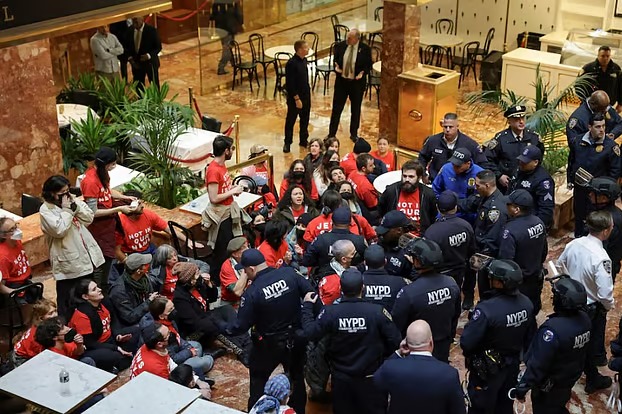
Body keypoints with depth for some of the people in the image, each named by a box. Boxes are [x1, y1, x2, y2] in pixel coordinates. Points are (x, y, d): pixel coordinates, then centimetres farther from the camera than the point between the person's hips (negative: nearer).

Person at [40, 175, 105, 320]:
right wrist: (66, 209, -19)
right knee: (67, 297, 2)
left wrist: (75, 205, -11)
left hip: (87, 255, 7)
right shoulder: (45, 210, -13)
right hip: (68, 261, -7)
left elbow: (89, 218, 1)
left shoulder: (72, 200, 6)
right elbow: (60, 230, -25)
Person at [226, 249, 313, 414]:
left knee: (258, 378, 21)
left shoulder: (252, 292, -22)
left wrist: (227, 330, 3)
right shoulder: (289, 273, -13)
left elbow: (241, 325, -17)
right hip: (297, 337, 4)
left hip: (270, 343, -4)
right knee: (297, 375, 25)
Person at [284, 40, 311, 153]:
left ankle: (304, 140, 33)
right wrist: (297, 98, -20)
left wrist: (308, 91, 16)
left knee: (305, 119, 18)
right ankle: (287, 143, 19)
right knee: (290, 120, 7)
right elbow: (290, 84, -21)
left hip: (306, 96, 8)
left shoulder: (303, 60, 3)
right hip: (295, 97, -8)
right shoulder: (291, 64, -22)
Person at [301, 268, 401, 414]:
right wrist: (381, 353, 5)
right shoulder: (377, 311, -21)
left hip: (342, 379, 1)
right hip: (371, 379, -1)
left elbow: (310, 333, -8)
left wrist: (307, 306, 4)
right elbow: (395, 341, -16)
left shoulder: (330, 313, -19)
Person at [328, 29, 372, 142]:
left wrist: (363, 73, -19)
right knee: (336, 108, 4)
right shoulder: (340, 46, -3)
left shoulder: (365, 49, -9)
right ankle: (331, 134, 12)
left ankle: (354, 134, 28)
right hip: (341, 81, 1)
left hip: (357, 82, -1)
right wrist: (336, 67, -11)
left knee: (355, 109, 12)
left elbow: (369, 65, -1)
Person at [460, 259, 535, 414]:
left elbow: (466, 343, -29)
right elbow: (529, 337, 1)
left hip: (487, 369, -5)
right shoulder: (526, 304, -14)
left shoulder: (486, 309, -34)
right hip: (513, 366, 6)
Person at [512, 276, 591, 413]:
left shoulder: (553, 328, -36)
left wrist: (522, 387, -21)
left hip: (549, 387, -6)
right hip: (570, 378, 6)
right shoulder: (584, 319, -14)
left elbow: (537, 364, -29)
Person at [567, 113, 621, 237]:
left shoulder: (611, 146, -13)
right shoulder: (577, 141, 0)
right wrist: (570, 180, 12)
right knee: (579, 215, 18)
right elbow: (571, 162, 13)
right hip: (579, 188, 4)